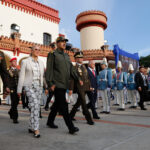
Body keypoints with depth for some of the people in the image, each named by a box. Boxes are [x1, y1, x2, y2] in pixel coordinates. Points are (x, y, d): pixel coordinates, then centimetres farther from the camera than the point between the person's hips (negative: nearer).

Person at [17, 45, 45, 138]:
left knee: (36, 107, 4)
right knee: (35, 105, -20)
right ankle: (36, 129, -17)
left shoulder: (41, 63, 12)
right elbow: (21, 76, 0)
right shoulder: (25, 61, 0)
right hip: (29, 86, -5)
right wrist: (19, 90, -1)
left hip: (39, 86, 5)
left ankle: (31, 127, 18)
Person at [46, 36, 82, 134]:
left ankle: (50, 122, 31)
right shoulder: (53, 55, -1)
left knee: (57, 104, 15)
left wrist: (78, 79, 7)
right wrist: (50, 83, -14)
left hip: (64, 85, 7)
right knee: (63, 105, -9)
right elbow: (49, 70, -7)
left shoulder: (66, 56, 20)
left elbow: (71, 69, 19)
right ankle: (71, 127, -7)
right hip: (57, 85, -7)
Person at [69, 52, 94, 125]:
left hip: (85, 88, 8)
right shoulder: (74, 67, -8)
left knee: (79, 102, 16)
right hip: (79, 88, -8)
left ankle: (71, 115, 31)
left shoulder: (84, 66, 15)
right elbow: (72, 79, -12)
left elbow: (87, 77, 19)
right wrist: (71, 89, -16)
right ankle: (89, 119, 2)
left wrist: (89, 86, 16)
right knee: (84, 104, -5)